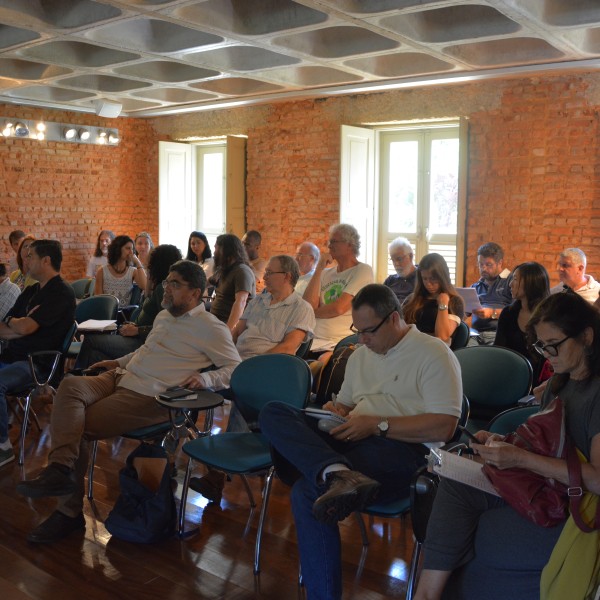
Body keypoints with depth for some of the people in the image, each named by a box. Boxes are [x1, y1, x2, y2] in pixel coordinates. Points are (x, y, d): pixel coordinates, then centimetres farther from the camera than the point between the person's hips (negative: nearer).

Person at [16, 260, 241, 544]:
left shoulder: (210, 327, -4)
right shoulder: (164, 316, 21)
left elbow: (236, 368, -7)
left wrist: (206, 378, -23)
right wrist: (120, 361, 27)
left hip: (150, 396, -7)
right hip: (121, 378, 8)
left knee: (76, 426, -17)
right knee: (71, 385, -21)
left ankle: (69, 512, -10)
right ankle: (61, 468, -25)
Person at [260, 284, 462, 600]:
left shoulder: (433, 354, -1)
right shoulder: (360, 355, 25)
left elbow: (444, 427, -11)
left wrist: (377, 425, -13)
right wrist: (337, 411, 7)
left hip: (402, 447, -8)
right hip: (351, 439, 8)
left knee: (307, 491, -30)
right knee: (273, 413, -15)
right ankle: (338, 473, -39)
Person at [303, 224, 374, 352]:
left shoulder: (363, 271, -2)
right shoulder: (326, 273, 17)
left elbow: (339, 308, -11)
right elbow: (309, 305, 2)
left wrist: (313, 312, 6)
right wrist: (319, 269, 2)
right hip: (316, 339, 6)